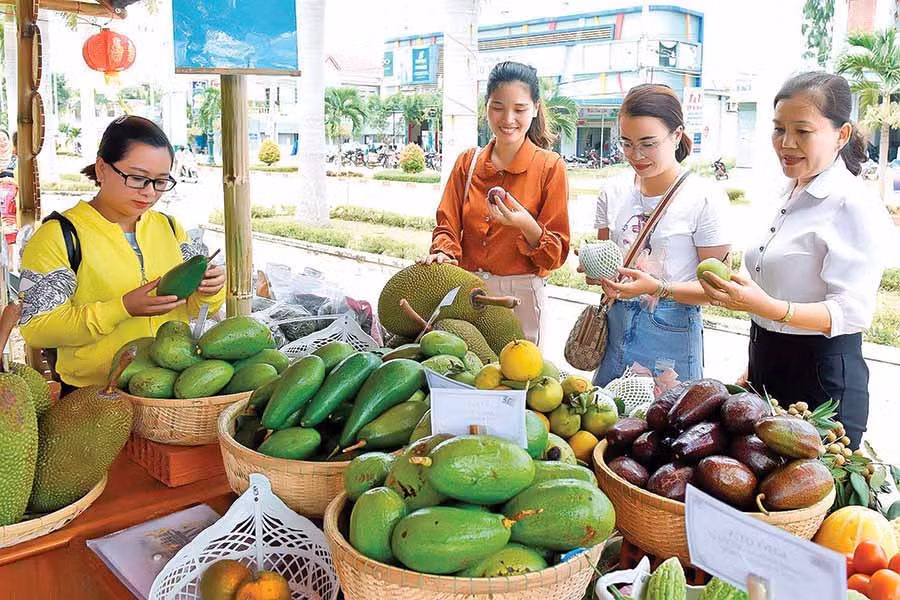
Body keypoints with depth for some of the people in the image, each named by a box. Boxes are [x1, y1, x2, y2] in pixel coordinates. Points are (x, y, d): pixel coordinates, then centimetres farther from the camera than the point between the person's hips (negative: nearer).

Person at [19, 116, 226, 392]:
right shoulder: (59, 236, -1)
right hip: (93, 398, -4)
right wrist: (124, 307, -18)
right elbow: (36, 329, -8)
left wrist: (209, 291, -4)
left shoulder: (169, 227, 16)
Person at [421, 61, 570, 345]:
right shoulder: (467, 162, 6)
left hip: (520, 293, -3)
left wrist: (527, 227, -26)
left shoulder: (550, 167, -5)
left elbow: (557, 254, -7)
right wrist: (443, 253, -16)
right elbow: (448, 225, 6)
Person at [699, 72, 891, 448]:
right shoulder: (791, 197, 10)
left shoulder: (856, 206, -14)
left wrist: (766, 307, -36)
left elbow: (852, 312, -21)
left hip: (822, 380, -8)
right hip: (769, 369, 8)